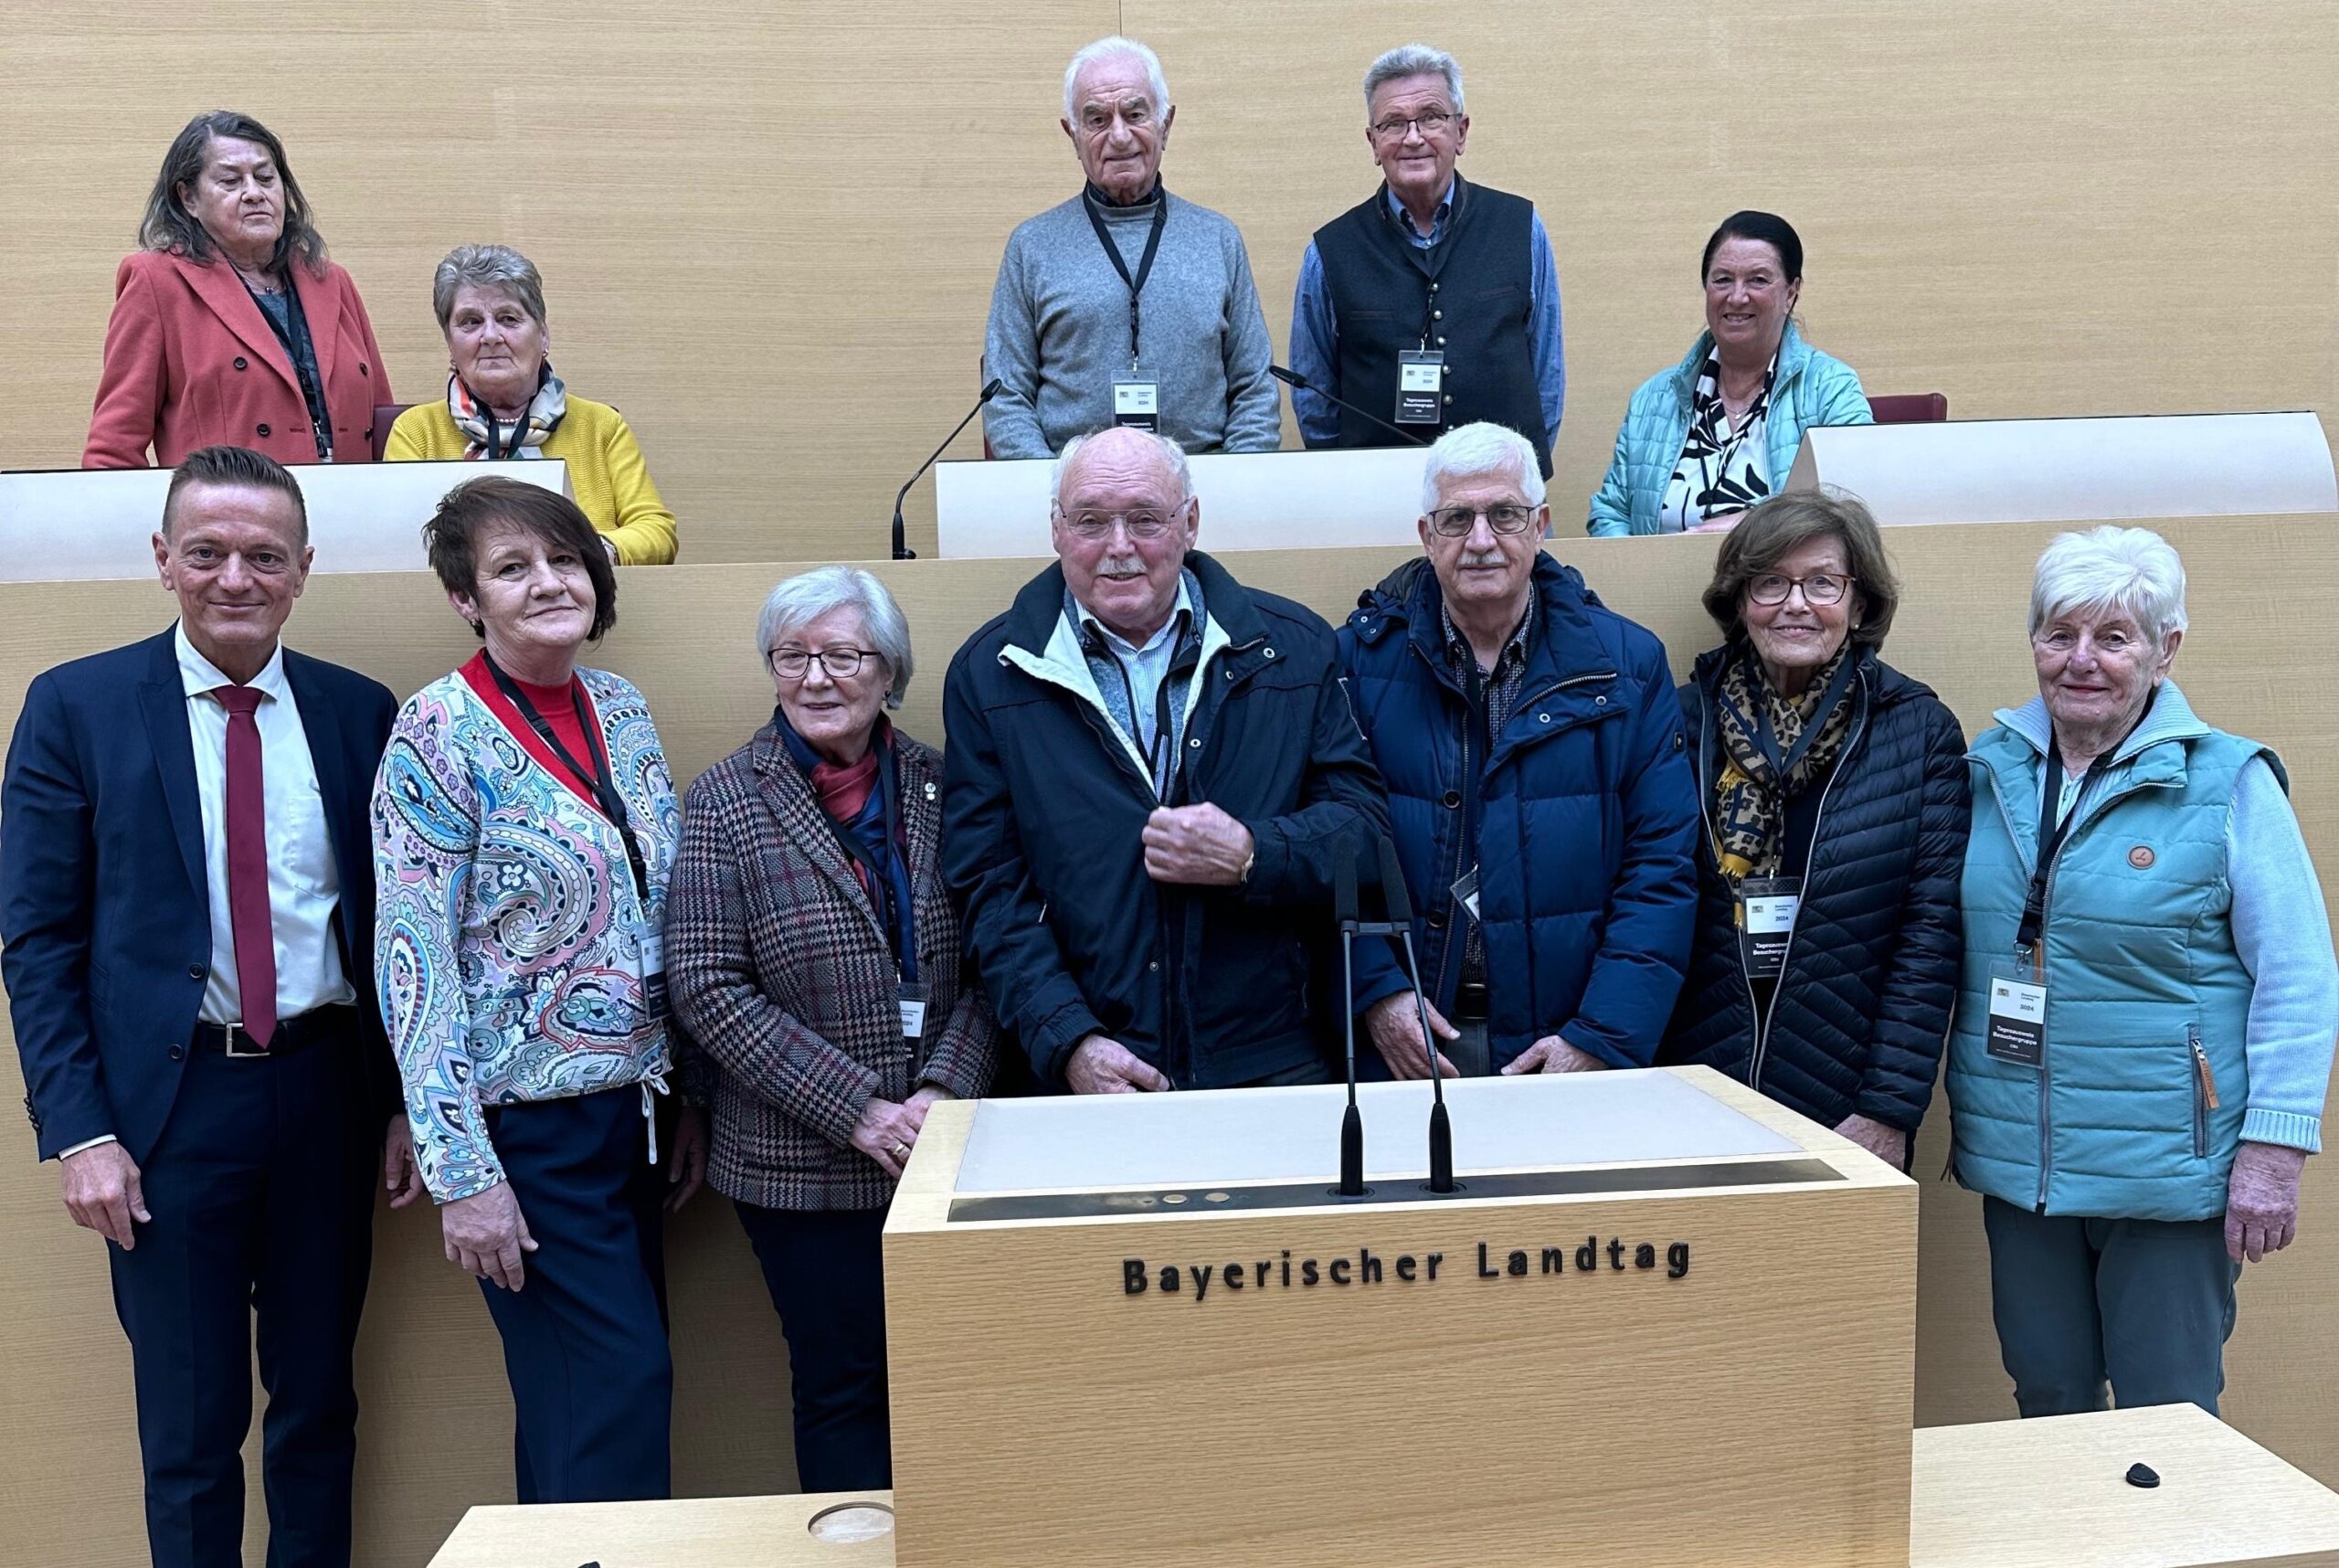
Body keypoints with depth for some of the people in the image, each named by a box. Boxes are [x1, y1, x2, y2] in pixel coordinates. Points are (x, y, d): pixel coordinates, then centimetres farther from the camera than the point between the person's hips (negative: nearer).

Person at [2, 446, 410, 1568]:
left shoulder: (359, 710, 4)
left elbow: (391, 920, 7)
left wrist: (404, 1102, 4)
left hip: (327, 1090, 2)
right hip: (170, 1097, -2)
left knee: (319, 1407, 15)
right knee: (189, 1428, 10)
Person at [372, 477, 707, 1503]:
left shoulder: (623, 711, 6)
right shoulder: (439, 735, -12)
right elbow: (414, 965, -14)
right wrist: (462, 1172, -17)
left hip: (629, 1103, 6)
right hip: (527, 1121, -6)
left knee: (574, 1398, 15)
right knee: (621, 1382, -3)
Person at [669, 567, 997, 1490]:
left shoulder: (939, 788, 4)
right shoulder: (725, 801, -4)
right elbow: (707, 988, -10)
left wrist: (946, 1088, -12)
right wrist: (856, 1109, -15)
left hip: (941, 1153, 3)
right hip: (803, 1165, -2)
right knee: (844, 1388, 7)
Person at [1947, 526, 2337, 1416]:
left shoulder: (2228, 783, -7)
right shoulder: (1989, 772, 5)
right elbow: (1945, 949, 14)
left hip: (2170, 1167, -4)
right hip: (2016, 1162, 4)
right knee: (2046, 1401, 16)